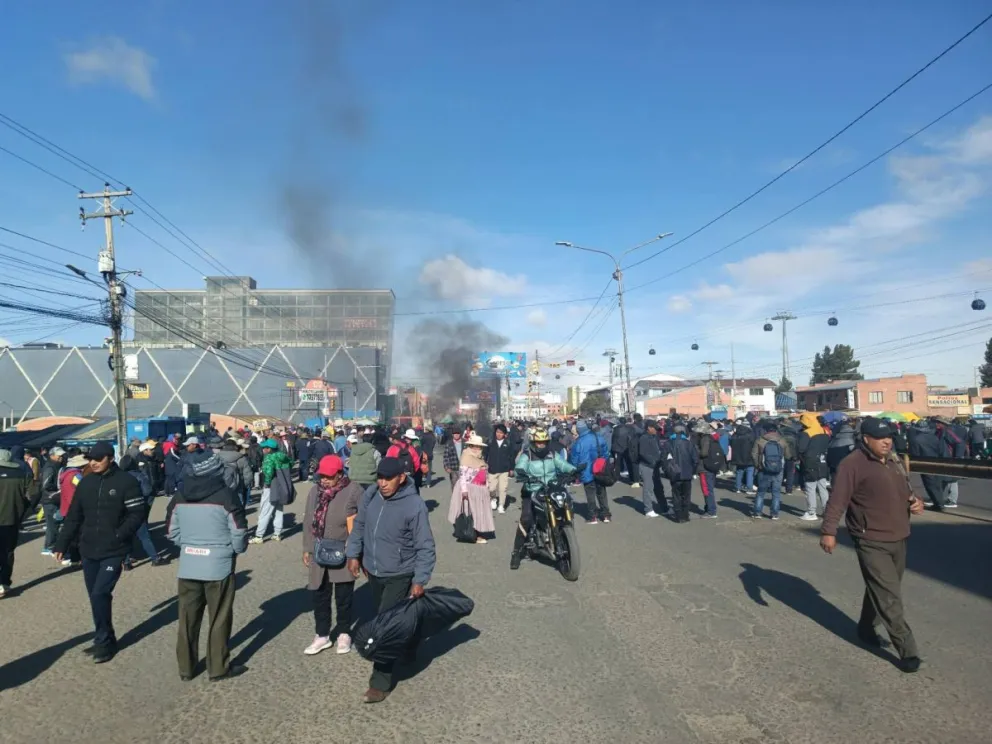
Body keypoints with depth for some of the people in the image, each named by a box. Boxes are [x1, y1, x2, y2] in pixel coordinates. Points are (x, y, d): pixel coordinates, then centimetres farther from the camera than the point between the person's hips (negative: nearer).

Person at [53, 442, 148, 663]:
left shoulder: (126, 482, -11)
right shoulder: (85, 483, 6)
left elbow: (138, 513, -12)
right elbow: (73, 517, 12)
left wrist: (120, 535, -21)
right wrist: (61, 544, 10)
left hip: (114, 551, -6)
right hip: (89, 551, 6)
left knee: (100, 594, -11)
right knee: (95, 597, 12)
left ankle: (105, 641, 6)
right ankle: (104, 639, 27)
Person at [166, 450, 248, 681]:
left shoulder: (179, 498, -1)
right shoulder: (226, 496, -15)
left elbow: (172, 533, 7)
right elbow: (239, 534, -12)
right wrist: (236, 549, 9)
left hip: (188, 566, 4)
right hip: (219, 567, -4)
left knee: (188, 618, 15)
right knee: (219, 619, 8)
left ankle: (186, 667, 26)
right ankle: (219, 668, 18)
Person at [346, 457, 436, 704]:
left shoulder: (415, 506, -24)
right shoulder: (370, 496, -8)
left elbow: (425, 547, -19)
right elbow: (359, 525, 8)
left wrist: (420, 580, -20)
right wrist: (354, 554, 4)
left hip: (399, 576, -6)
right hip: (373, 571, 6)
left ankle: (380, 682, 9)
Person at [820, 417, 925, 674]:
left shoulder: (894, 462, 10)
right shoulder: (853, 464, -16)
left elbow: (904, 491, 24)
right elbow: (837, 500, -19)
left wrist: (916, 501, 2)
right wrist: (829, 531, -25)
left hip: (898, 538, 8)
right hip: (871, 542, -8)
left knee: (881, 590, 20)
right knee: (889, 596, -6)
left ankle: (866, 628, 40)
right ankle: (908, 651, 2)